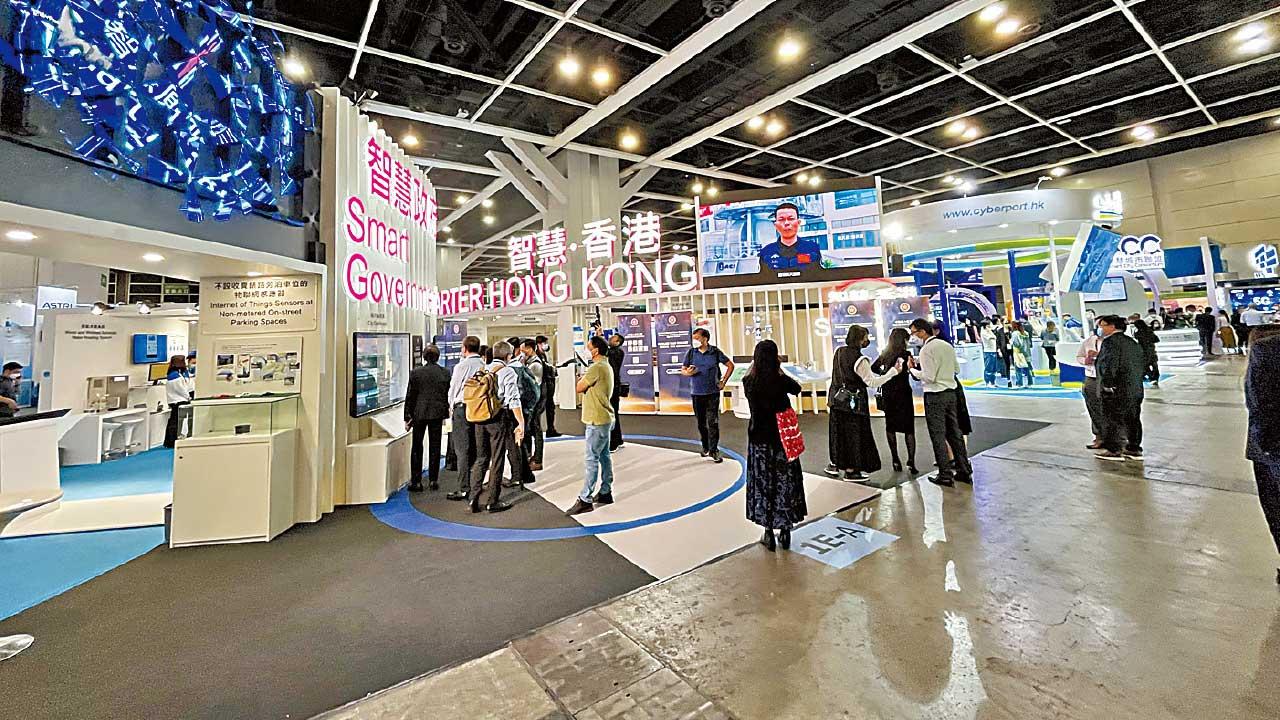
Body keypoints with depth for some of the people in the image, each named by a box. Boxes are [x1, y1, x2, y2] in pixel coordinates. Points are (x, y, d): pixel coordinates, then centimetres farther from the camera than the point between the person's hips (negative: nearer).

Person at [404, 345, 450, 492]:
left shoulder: (415, 372, -6)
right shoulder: (445, 373, -2)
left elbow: (410, 396, -3)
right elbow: (448, 395, 3)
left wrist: (407, 417, 4)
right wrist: (445, 415, 12)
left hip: (419, 414, -1)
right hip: (437, 414, 1)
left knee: (416, 448, 9)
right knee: (435, 447, 9)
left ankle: (416, 481, 10)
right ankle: (433, 480, 14)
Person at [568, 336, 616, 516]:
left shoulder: (596, 368, -18)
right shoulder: (606, 366, 15)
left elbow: (579, 388, -13)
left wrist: (582, 378, 5)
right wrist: (585, 379, 1)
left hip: (597, 421, -10)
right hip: (604, 418, 10)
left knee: (592, 459, -8)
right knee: (604, 456, 15)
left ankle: (585, 500, -4)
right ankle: (606, 492, 24)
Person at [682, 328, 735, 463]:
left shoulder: (715, 352, -4)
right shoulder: (691, 352, 1)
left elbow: (730, 365, 7)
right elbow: (682, 370, 8)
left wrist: (723, 382, 2)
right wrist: (688, 373, -15)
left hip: (713, 393, -2)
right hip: (697, 393, 2)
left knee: (713, 422, -4)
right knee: (701, 422, 11)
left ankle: (713, 450, 6)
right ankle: (705, 447, 29)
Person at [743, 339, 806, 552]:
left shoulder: (749, 382, -11)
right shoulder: (782, 381, -13)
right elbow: (797, 388, 9)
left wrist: (754, 365, 9)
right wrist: (780, 370, 7)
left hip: (759, 440, 0)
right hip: (782, 438, 0)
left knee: (762, 483, 11)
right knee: (785, 483, 13)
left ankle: (768, 533, 19)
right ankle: (785, 531, 22)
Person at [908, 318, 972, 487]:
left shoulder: (927, 349, -15)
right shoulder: (947, 345, 10)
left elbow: (929, 377, -19)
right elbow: (957, 369, 17)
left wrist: (913, 369, -5)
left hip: (935, 396, -8)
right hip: (951, 392, 8)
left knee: (938, 436, 0)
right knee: (954, 433, 15)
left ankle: (945, 475, 5)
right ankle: (964, 471, 23)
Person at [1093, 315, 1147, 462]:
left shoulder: (1110, 341, -14)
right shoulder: (1133, 342, 15)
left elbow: (1110, 363, -22)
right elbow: (1143, 363, 19)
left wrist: (1107, 384, -17)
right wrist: (1136, 379, 22)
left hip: (1116, 389, -9)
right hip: (1135, 389, 9)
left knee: (1112, 419, -1)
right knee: (1133, 419, 13)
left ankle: (1113, 450, 3)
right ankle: (1134, 448, 20)